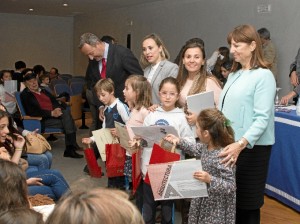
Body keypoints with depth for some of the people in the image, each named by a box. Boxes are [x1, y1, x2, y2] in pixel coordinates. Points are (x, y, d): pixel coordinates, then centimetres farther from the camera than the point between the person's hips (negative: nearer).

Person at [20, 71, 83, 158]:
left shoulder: (43, 91, 24)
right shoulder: (25, 95, 3)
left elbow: (55, 102, 19)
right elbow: (33, 112, -11)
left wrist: (58, 109, -6)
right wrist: (51, 113, -19)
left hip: (55, 114, 6)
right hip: (43, 120, -6)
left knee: (67, 112, -26)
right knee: (68, 122, -26)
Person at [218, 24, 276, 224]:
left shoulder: (263, 76, -11)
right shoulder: (234, 74, 14)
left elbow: (262, 118, -20)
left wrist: (241, 144, -32)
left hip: (251, 148, -7)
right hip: (228, 145, 7)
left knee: (246, 203, 3)